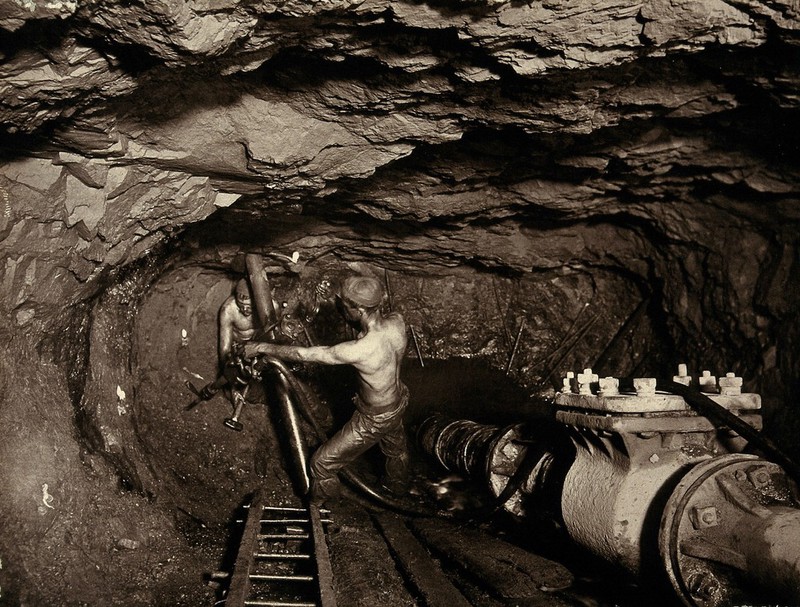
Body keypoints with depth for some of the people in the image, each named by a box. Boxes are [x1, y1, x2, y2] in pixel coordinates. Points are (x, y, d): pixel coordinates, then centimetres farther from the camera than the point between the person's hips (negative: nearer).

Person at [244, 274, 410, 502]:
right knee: (395, 446, 38)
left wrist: (262, 347, -17)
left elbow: (304, 354, -29)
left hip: (374, 419, -8)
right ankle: (397, 484, 69)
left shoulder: (360, 350, -42)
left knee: (322, 464, 11)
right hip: (398, 402, 8)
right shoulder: (397, 321, -24)